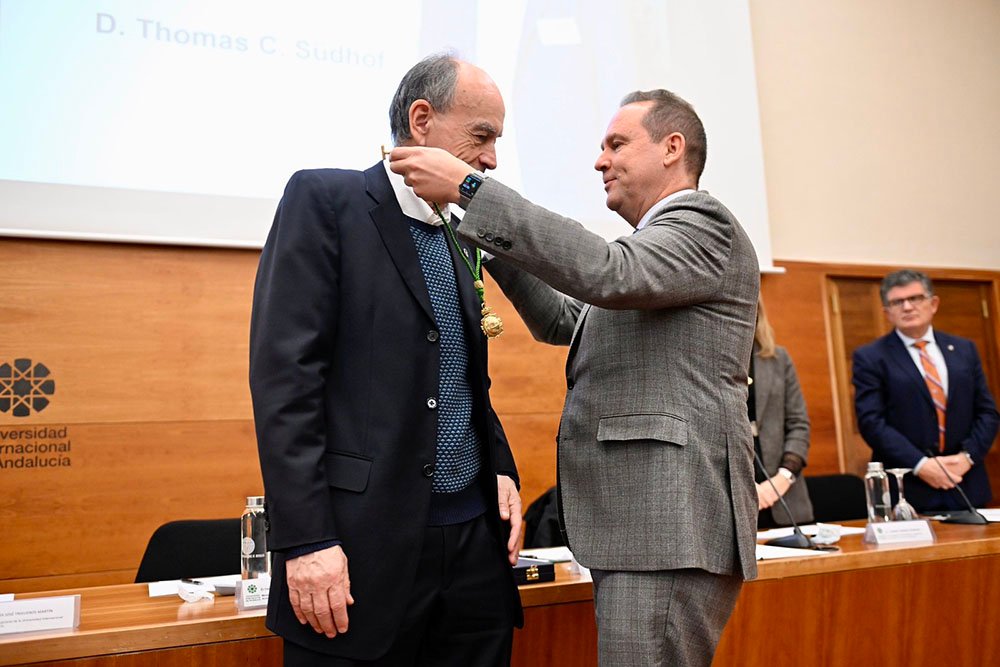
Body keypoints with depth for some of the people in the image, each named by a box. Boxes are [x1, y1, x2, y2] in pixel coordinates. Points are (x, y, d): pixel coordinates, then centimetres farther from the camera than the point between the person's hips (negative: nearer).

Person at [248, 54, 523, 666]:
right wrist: (306, 540, -18)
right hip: (364, 544, -6)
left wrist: (501, 470, 5)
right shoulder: (325, 199, -5)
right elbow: (284, 373, -13)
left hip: (475, 540, 7)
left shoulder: (459, 242, 16)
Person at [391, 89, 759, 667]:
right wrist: (498, 244, 13)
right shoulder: (660, 238, 24)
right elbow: (564, 322, 25)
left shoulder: (704, 223, -6)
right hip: (633, 527, 10)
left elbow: (607, 273, -25)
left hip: (670, 529, -10)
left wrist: (469, 187, -22)